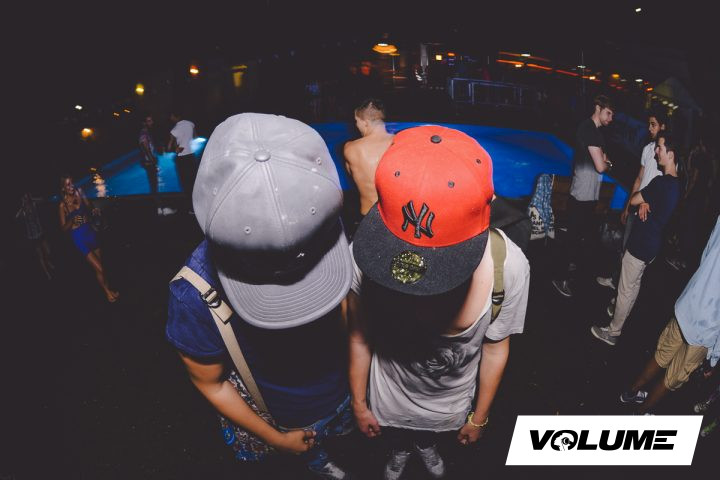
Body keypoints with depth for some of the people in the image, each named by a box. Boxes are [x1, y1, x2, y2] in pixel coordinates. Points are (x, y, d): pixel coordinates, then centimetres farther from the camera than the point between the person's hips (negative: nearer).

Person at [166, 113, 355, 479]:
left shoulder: (326, 239, -28)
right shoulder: (195, 295, -35)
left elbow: (343, 311, -9)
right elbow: (210, 383, -17)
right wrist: (277, 438, -6)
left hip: (338, 396, 3)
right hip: (274, 417, -3)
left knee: (319, 444, 32)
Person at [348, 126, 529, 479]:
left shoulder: (508, 265, -33)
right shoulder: (368, 253, -36)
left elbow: (495, 347, -15)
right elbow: (360, 335, -17)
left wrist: (479, 417, 0)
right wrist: (359, 403, -2)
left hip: (452, 402, 1)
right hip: (389, 400, -1)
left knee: (433, 435, 35)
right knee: (397, 439, 33)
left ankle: (427, 446, 73)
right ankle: (401, 451, 71)